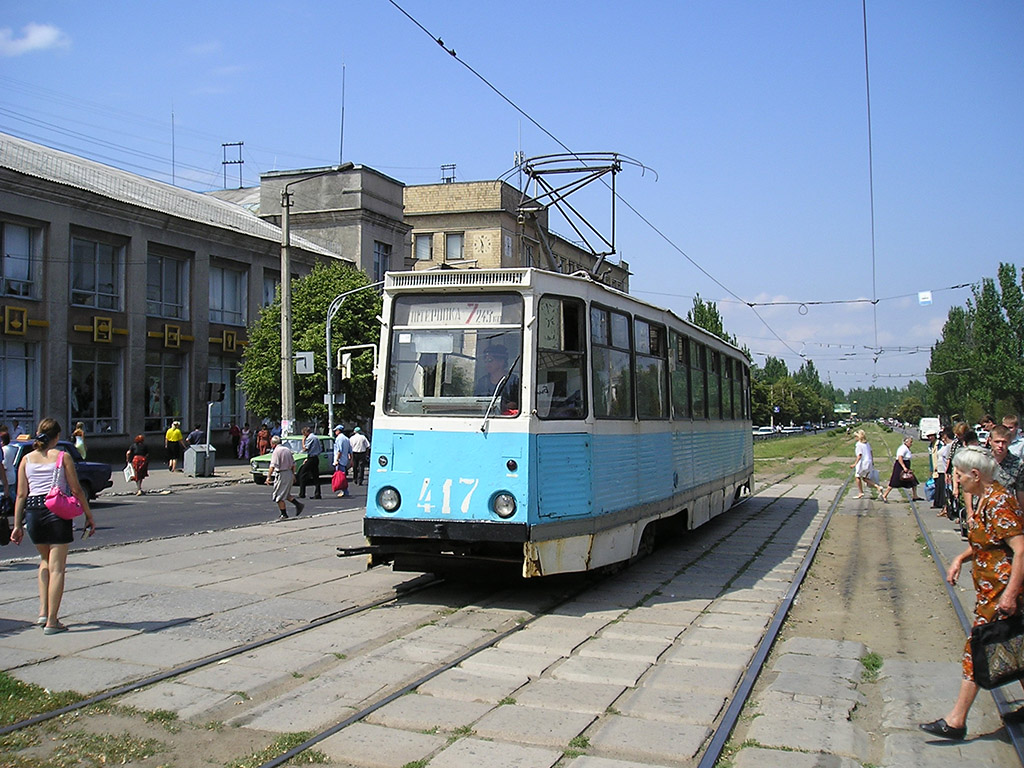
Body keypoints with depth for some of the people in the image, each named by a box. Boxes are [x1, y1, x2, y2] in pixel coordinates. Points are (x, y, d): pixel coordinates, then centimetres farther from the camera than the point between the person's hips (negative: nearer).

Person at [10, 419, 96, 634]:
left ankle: (43, 611, 16)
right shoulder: (62, 457, -1)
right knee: (56, 567, 2)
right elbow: (76, 490, -3)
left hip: (33, 513, 4)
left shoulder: (26, 459, 8)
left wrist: (17, 525, 10)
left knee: (45, 560, 25)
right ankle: (52, 621, 2)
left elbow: (21, 495, 6)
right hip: (57, 512, -4)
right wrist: (89, 516, 5)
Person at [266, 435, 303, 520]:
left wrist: (268, 476, -17)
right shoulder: (288, 449, 11)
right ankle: (298, 504, 8)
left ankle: (284, 515, 6)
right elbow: (293, 464, 16)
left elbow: (273, 466, -21)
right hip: (290, 474, 8)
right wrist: (293, 475, 24)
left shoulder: (276, 451, -12)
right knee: (286, 494, 22)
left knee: (279, 496, 3)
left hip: (281, 475, -8)